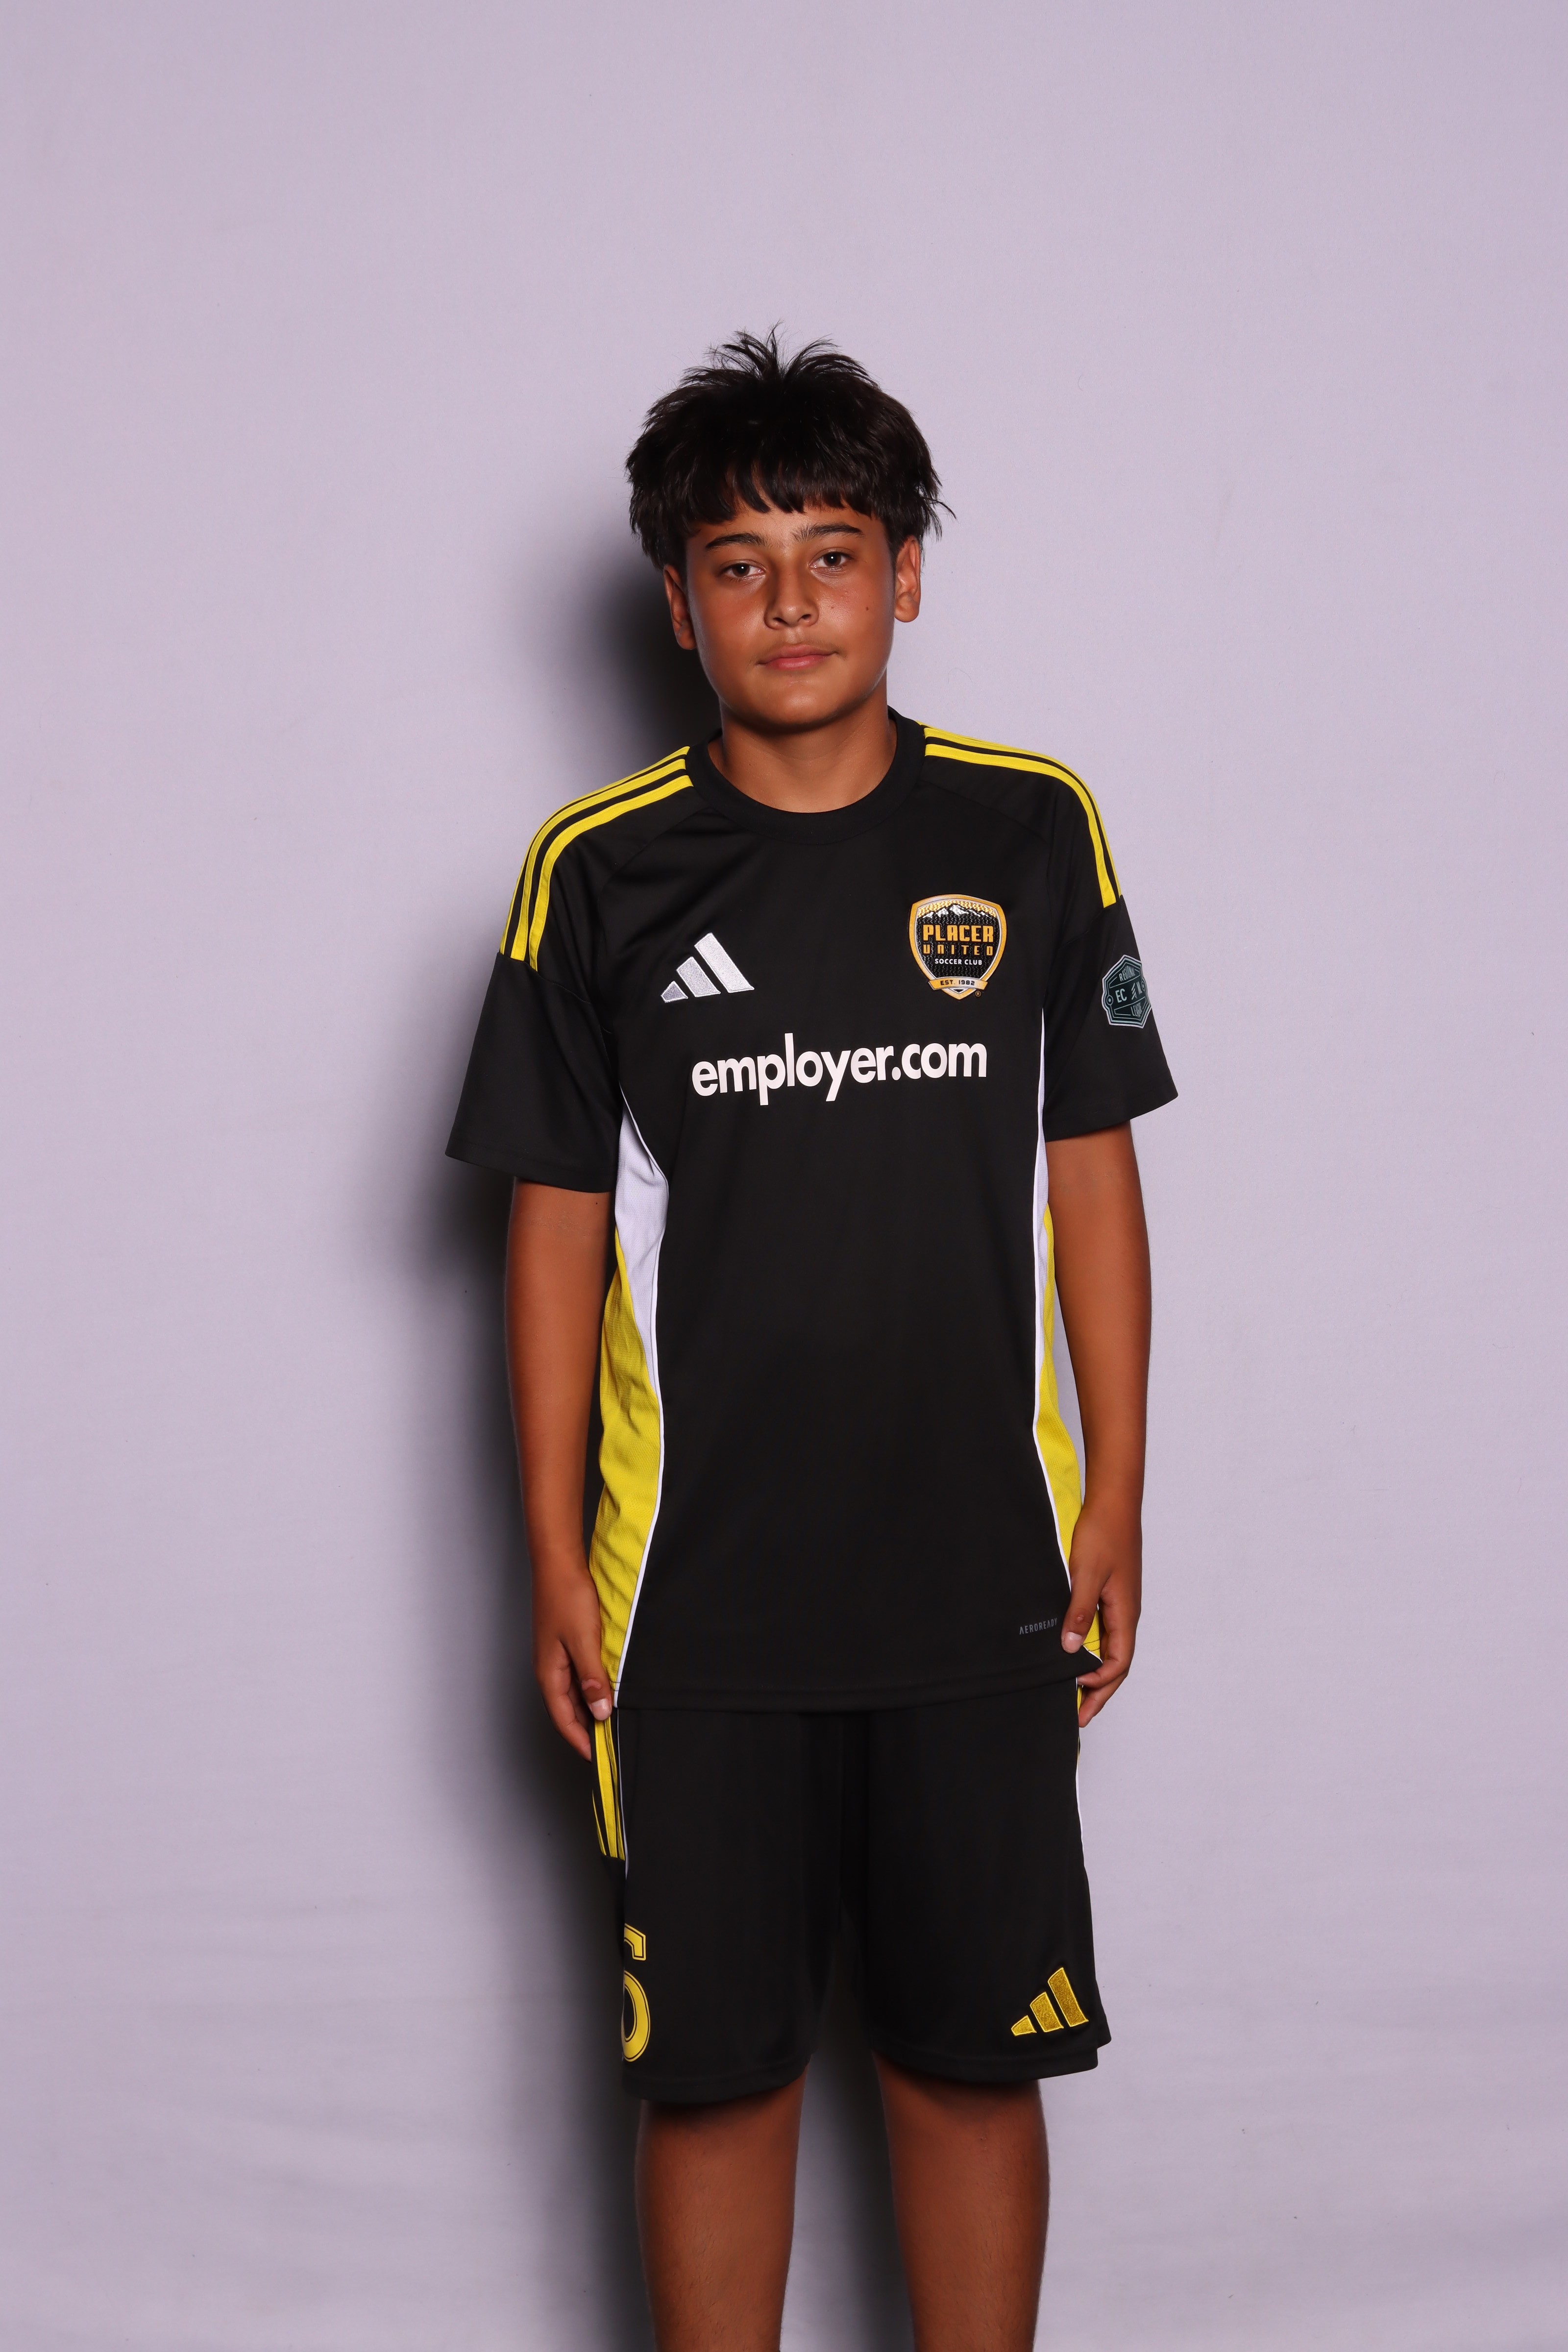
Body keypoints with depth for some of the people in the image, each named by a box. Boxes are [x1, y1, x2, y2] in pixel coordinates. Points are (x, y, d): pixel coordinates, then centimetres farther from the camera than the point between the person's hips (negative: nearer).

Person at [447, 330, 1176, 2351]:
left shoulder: (1030, 832, 2)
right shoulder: (601, 871, -1)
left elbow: (1090, 1179, 6)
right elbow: (558, 1225, 3)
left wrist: (1115, 1503, 3)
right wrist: (555, 1558, 1)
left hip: (978, 1581, 1)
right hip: (697, 1594, 0)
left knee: (971, 2058, 8)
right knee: (712, 2069, 7)